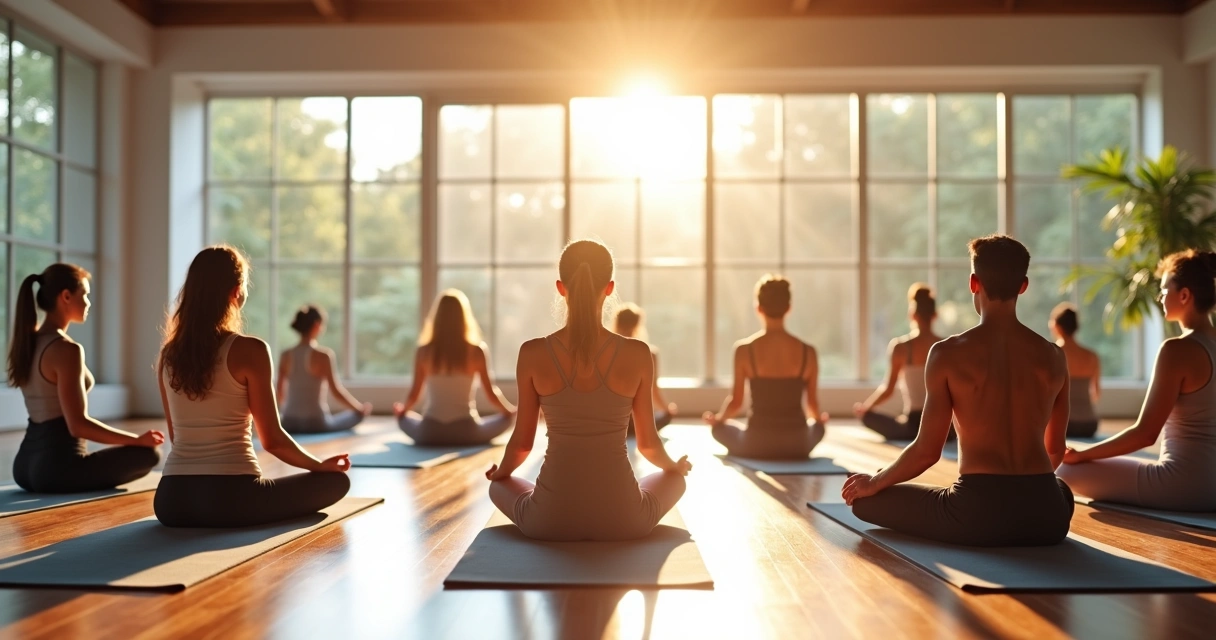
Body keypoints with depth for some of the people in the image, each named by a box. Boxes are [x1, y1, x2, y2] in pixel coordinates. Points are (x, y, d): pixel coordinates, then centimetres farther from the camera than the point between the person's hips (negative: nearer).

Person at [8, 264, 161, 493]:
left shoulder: (24, 342, 8)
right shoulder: (66, 350, -19)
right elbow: (78, 425, -22)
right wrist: (137, 439, -14)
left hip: (26, 462, 9)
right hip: (58, 465, -9)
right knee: (148, 453, 0)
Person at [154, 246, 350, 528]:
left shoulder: (168, 354, 6)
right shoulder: (249, 350, -11)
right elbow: (272, 439, -7)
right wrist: (320, 465, 10)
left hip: (173, 499, 7)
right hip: (230, 496, -7)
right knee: (336, 480, 10)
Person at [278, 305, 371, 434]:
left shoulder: (286, 356, 2)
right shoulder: (323, 355, -12)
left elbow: (280, 391, 10)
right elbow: (336, 390, -12)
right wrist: (360, 408, 4)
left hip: (289, 424, 6)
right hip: (315, 424, -6)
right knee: (357, 414, 17)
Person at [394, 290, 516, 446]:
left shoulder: (424, 352, -4)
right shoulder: (477, 351, -8)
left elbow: (414, 394, 5)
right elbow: (491, 393, -1)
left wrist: (401, 409, 27)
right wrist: (511, 411, 19)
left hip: (430, 433, 0)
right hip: (465, 431, 0)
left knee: (403, 416, 32)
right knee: (509, 416, 23)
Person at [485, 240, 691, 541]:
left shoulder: (533, 353, -8)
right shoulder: (637, 354, -8)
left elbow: (522, 441, 3)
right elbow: (648, 442, 4)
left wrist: (499, 471, 26)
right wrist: (675, 466, 27)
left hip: (550, 519, 0)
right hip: (622, 518, 0)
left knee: (499, 485, 35)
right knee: (675, 478, 34)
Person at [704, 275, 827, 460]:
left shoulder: (744, 349, -9)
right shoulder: (808, 351, -4)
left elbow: (736, 402, -3)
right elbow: (813, 404, 6)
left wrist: (717, 418, 19)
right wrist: (820, 418, 30)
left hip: (757, 444, -2)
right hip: (797, 444, 2)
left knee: (720, 427, 31)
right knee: (818, 426, 38)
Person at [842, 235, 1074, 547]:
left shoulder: (948, 354, -5)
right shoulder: (1053, 356, 6)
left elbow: (927, 450, -3)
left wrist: (874, 482, 14)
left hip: (977, 512, -4)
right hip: (1045, 515, 4)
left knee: (866, 499, 17)